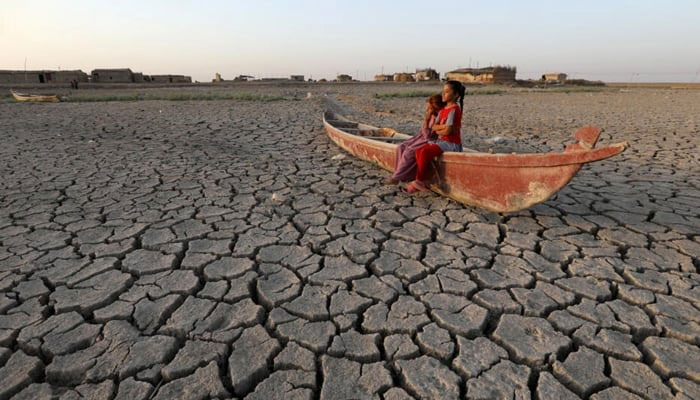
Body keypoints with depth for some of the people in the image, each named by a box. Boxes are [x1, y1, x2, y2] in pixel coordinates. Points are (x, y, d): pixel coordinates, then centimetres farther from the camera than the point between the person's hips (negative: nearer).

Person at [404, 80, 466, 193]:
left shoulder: (454, 109, -13)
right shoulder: (443, 110, 15)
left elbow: (448, 131, -21)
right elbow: (434, 126, 6)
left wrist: (438, 130, -3)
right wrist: (443, 126, -11)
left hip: (451, 143, -9)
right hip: (442, 140, 9)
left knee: (425, 152, -24)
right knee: (419, 151, -7)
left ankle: (419, 181, -8)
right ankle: (422, 183, -8)